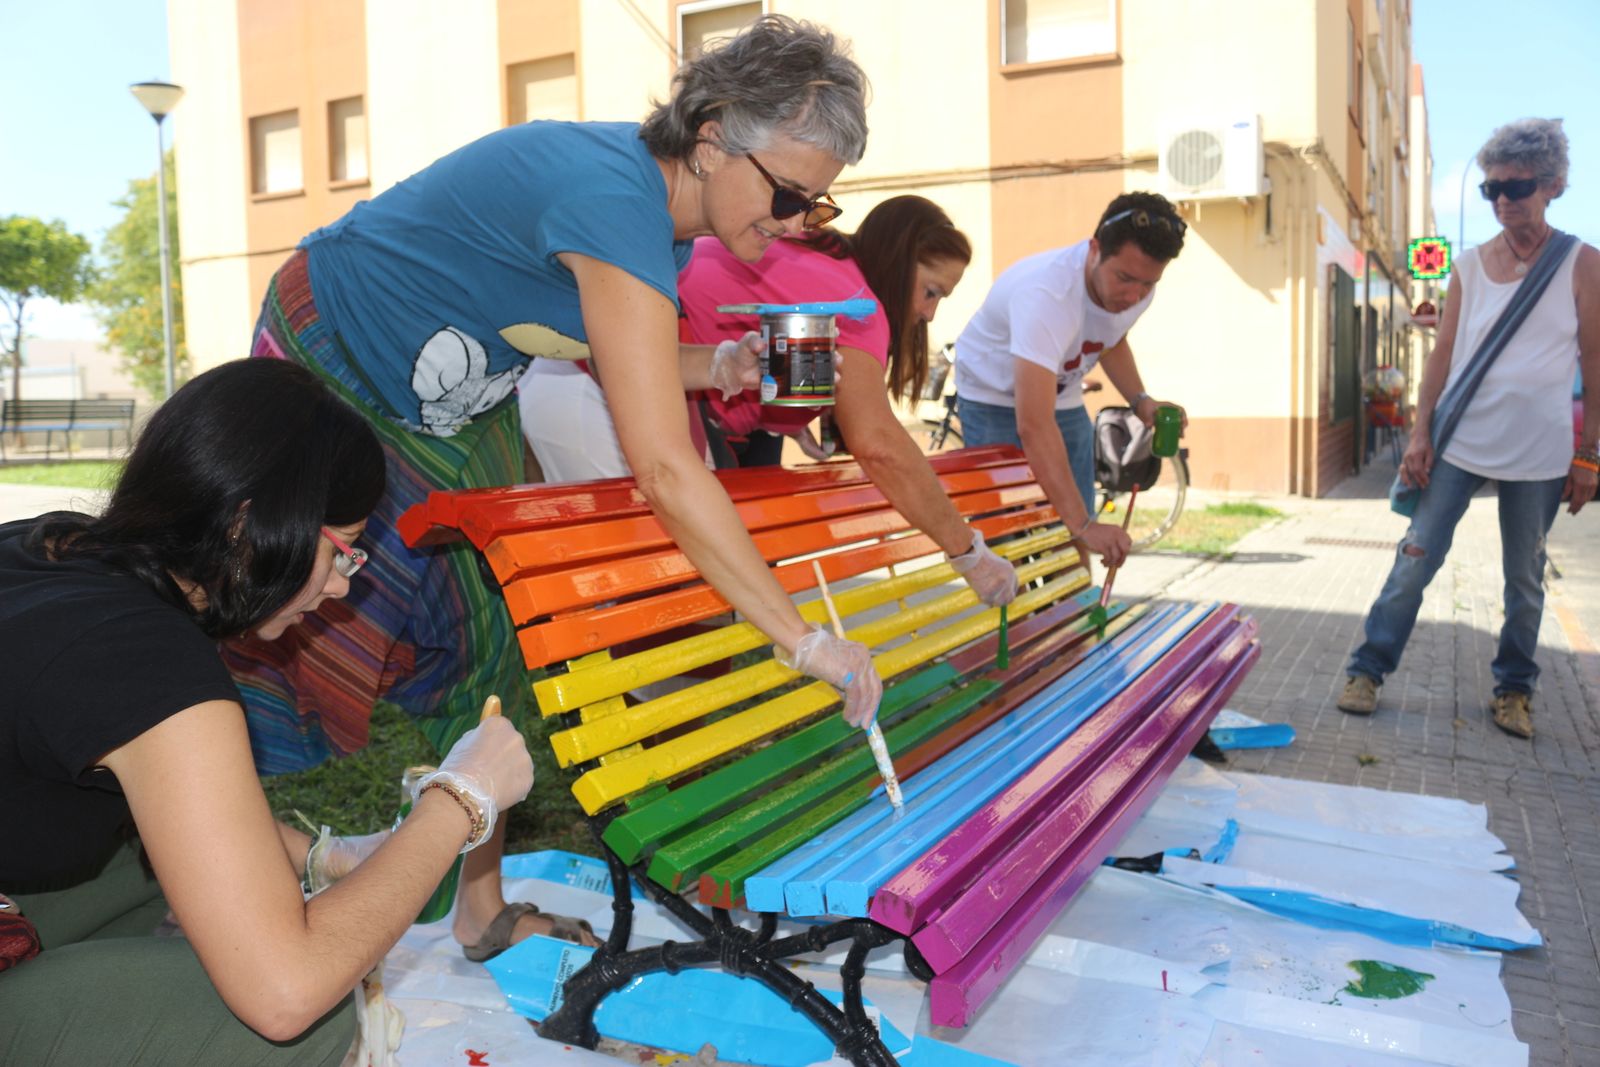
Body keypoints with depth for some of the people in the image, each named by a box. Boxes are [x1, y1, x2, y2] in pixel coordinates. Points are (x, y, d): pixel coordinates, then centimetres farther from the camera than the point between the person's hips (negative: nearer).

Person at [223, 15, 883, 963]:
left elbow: (598, 350, 4)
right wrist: (804, 639, -41)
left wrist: (721, 367, -14)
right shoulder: (614, 200, -38)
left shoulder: (666, 211, -9)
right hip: (329, 369, -8)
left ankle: (483, 908, 12)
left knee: (494, 631, 2)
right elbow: (665, 469, -45)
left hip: (458, 411, 8)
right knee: (301, 630, -2)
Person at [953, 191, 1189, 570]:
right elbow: (1033, 425, -48)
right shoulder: (1045, 294, -40)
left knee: (1076, 546, 3)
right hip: (995, 400, -6)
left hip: (1065, 401, 6)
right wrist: (1083, 524, -52)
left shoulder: (1137, 286, -15)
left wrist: (1140, 400, -8)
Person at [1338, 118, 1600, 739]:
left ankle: (1514, 688, 24)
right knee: (1415, 559, 0)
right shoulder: (1470, 265, 5)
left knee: (1525, 579, 9)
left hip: (1539, 455, -1)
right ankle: (1368, 670, 9)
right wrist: (1420, 435, -2)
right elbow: (1443, 354, 5)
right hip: (1461, 445, 1)